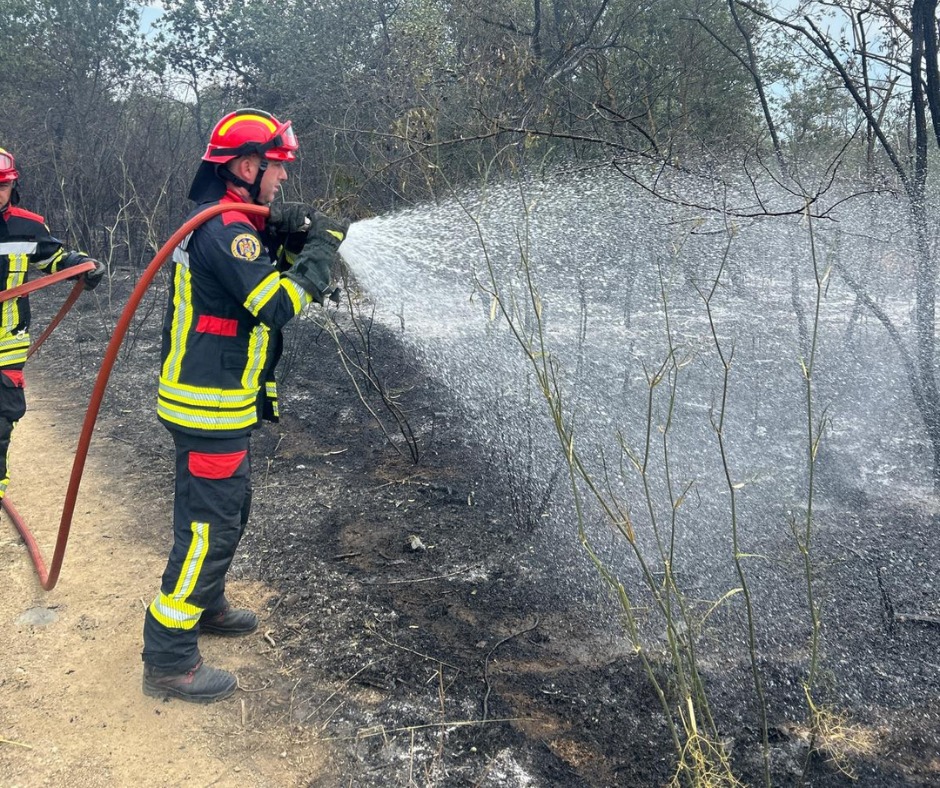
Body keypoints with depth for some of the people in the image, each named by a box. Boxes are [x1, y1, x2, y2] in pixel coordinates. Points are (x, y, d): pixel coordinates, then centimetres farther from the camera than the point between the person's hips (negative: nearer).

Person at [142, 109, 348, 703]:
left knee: (230, 511, 24)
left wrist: (288, 240, -1)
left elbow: (266, 279, 17)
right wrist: (323, 245, -16)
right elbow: (279, 304, -28)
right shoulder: (227, 229, -20)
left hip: (223, 405, 11)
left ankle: (205, 606, 43)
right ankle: (169, 661, 9)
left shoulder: (233, 222, 12)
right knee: (208, 527, -3)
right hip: (211, 409, -11)